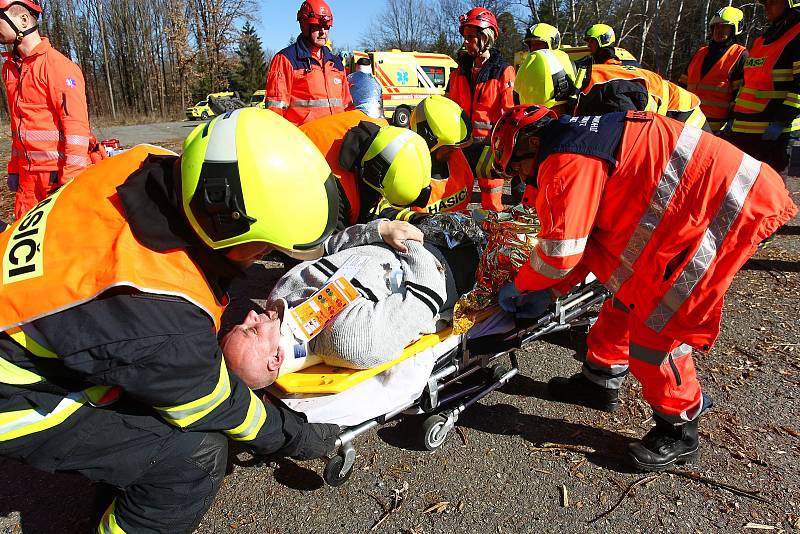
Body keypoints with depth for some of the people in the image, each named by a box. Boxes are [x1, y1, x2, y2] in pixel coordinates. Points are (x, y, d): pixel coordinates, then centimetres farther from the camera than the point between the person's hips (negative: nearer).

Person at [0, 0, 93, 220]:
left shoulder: (56, 65, -10)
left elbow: (76, 124, -16)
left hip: (57, 173, -7)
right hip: (27, 174, 7)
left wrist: (72, 178, -20)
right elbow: (19, 125, 21)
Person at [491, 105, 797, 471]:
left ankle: (678, 430, 15)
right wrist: (551, 289, 11)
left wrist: (519, 286, 0)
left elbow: (561, 249, -19)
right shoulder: (580, 139, 14)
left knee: (656, 318, -4)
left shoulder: (564, 160, -18)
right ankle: (601, 381, 33)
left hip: (727, 205, -10)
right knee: (628, 291, 16)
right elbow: (590, 235, 17)